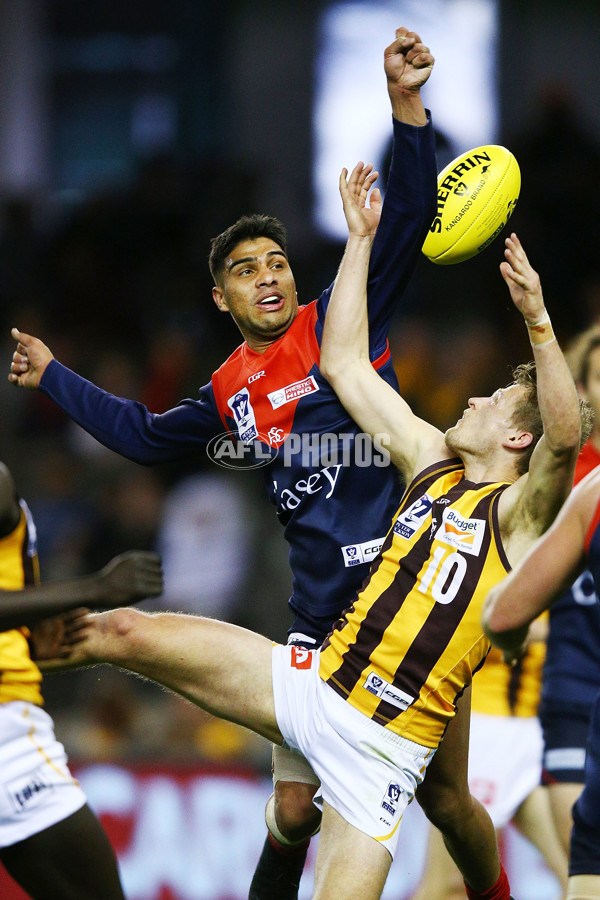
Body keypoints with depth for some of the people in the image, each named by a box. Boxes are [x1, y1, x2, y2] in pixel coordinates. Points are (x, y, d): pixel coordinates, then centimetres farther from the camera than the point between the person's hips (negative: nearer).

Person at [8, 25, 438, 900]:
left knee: (448, 795, -9)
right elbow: (147, 435, 32)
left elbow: (405, 222, -12)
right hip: (322, 621, 4)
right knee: (293, 812, 6)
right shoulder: (229, 392, 14)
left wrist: (407, 111, -26)